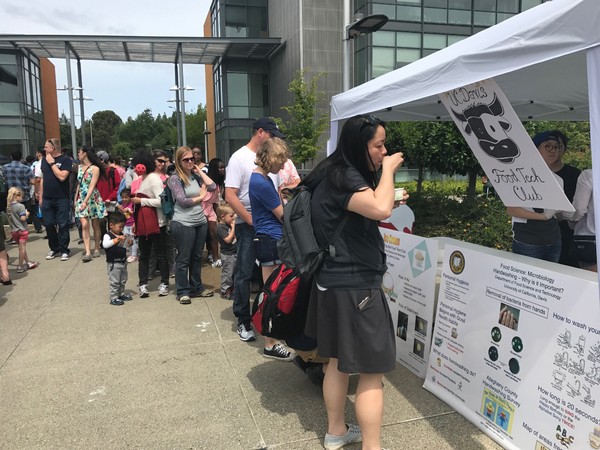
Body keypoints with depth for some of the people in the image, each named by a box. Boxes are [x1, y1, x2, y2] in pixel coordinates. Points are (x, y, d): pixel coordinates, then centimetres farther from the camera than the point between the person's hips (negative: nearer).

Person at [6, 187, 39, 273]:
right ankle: (20, 266, 5)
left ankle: (27, 262, 26)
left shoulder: (8, 207, 4)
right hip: (22, 230, -7)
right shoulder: (20, 206, -17)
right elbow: (23, 218, -21)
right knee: (22, 248, 2)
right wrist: (27, 214, -3)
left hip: (13, 230, 7)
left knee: (22, 248, 16)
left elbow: (10, 218, 10)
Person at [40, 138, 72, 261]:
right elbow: (42, 179, 16)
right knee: (48, 224, 7)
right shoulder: (44, 160, 12)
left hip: (62, 199, -5)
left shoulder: (65, 160, -5)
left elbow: (62, 177, -18)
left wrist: (52, 163, -12)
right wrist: (41, 197, 14)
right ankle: (54, 248, 21)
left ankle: (64, 250, 9)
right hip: (47, 199, 5)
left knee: (63, 225, -1)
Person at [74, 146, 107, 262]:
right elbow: (79, 184, 15)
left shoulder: (95, 168, -9)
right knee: (84, 225, -8)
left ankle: (96, 249, 18)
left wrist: (86, 201, -21)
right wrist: (76, 199, 13)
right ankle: (87, 252, -11)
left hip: (93, 198, -4)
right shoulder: (80, 167, 10)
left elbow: (92, 186, -15)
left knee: (95, 225, 5)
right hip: (81, 198, 4)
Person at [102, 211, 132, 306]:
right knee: (114, 282, -1)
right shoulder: (108, 235, -12)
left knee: (123, 280, 18)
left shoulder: (121, 235, 9)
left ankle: (121, 294, 32)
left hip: (123, 262, 8)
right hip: (113, 263, -8)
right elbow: (105, 244, -32)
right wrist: (117, 239, -36)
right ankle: (113, 298, 7)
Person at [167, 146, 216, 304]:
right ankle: (183, 292, 14)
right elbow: (182, 201, -14)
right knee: (183, 259, 3)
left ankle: (196, 287, 27)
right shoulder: (175, 178, -6)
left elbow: (212, 187, -3)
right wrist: (201, 197, -2)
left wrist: (200, 171, 2)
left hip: (201, 222, 6)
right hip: (183, 224, -6)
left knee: (197, 257, 15)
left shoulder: (196, 175, 10)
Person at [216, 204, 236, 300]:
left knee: (234, 273, 17)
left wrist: (233, 226, 4)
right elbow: (228, 239, -23)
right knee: (227, 273, 0)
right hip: (227, 254, -9)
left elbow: (236, 236, 16)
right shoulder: (220, 227, -16)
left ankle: (232, 288, 29)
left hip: (234, 253, 9)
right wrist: (233, 227, -20)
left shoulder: (229, 225, 9)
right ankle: (225, 291, 11)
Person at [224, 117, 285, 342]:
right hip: (248, 225, -6)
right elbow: (230, 196, -13)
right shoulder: (240, 158, -7)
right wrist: (252, 221, -16)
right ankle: (243, 321, 14)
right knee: (244, 273, 3)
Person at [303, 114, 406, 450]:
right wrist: (388, 170, -17)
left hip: (337, 282, 10)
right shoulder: (343, 177, -18)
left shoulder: (340, 174, 14)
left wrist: (390, 204, 11)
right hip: (354, 286, -10)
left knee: (339, 361, 20)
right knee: (372, 372, -1)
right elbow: (380, 210, -34)